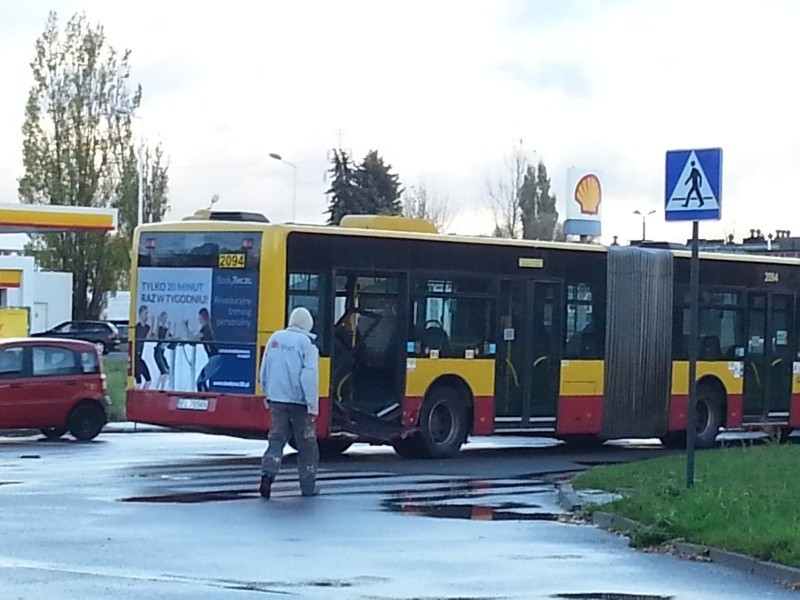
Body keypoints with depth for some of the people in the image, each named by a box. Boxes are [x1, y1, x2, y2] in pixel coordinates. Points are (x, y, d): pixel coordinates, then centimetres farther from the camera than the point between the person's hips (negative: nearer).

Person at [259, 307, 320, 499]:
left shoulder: (275, 339, 6)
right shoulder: (306, 343, -11)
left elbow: (264, 370, 12)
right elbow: (309, 375, -17)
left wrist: (267, 396, 22)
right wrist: (313, 404, -15)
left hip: (277, 399, 4)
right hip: (299, 401, -4)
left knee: (276, 439, 8)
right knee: (307, 445, 7)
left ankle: (268, 473, -15)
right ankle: (308, 486, 13)